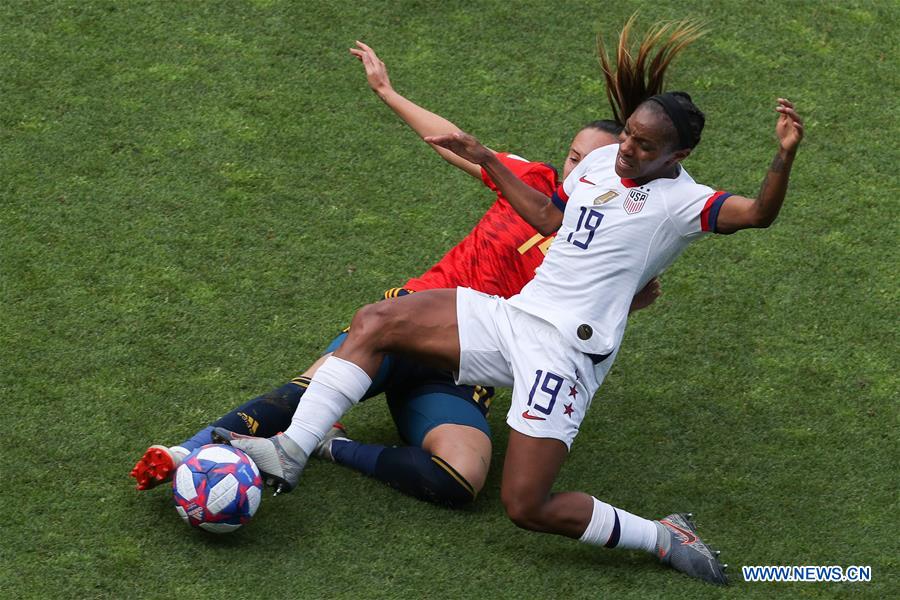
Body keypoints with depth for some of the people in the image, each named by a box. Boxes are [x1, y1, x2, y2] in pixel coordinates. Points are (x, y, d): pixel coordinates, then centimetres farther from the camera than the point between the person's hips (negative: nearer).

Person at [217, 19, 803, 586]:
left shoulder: (680, 199, -8)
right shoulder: (602, 161, 13)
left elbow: (758, 214, -23)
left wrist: (784, 158, -40)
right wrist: (489, 162, 28)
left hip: (567, 348, -8)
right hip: (512, 313, 8)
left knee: (529, 508, -13)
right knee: (375, 322, -5)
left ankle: (666, 539, 5)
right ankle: (291, 453, -6)